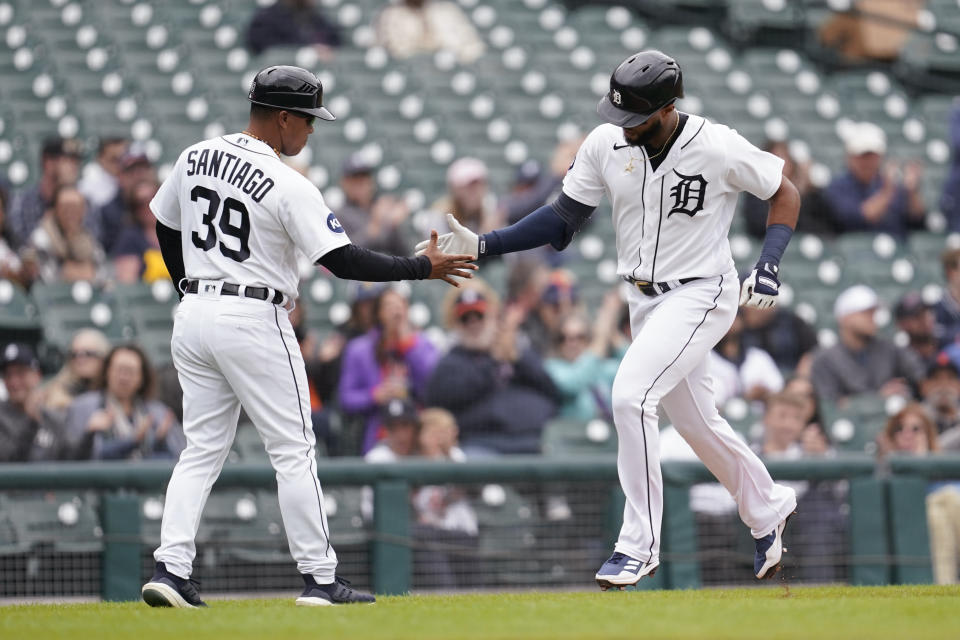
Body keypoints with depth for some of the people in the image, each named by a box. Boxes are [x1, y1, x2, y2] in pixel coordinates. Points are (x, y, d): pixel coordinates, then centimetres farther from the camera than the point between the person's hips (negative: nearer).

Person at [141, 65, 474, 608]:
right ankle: (320, 578, 4)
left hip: (193, 317, 7)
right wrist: (424, 268, -9)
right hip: (254, 320, -7)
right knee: (293, 450, 2)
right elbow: (344, 261, -17)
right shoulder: (289, 187, -15)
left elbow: (165, 227, 16)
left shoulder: (196, 157, 5)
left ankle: (171, 569, -1)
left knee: (202, 449, 11)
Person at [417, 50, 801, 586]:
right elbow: (564, 219, 2)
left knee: (631, 394, -23)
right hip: (646, 300, 6)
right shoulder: (606, 144, -7)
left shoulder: (719, 148, -20)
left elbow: (786, 193, -6)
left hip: (702, 295, -6)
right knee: (695, 420, 17)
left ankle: (640, 544, -17)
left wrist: (769, 266, -19)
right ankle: (767, 508, 42)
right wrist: (484, 244, -8)